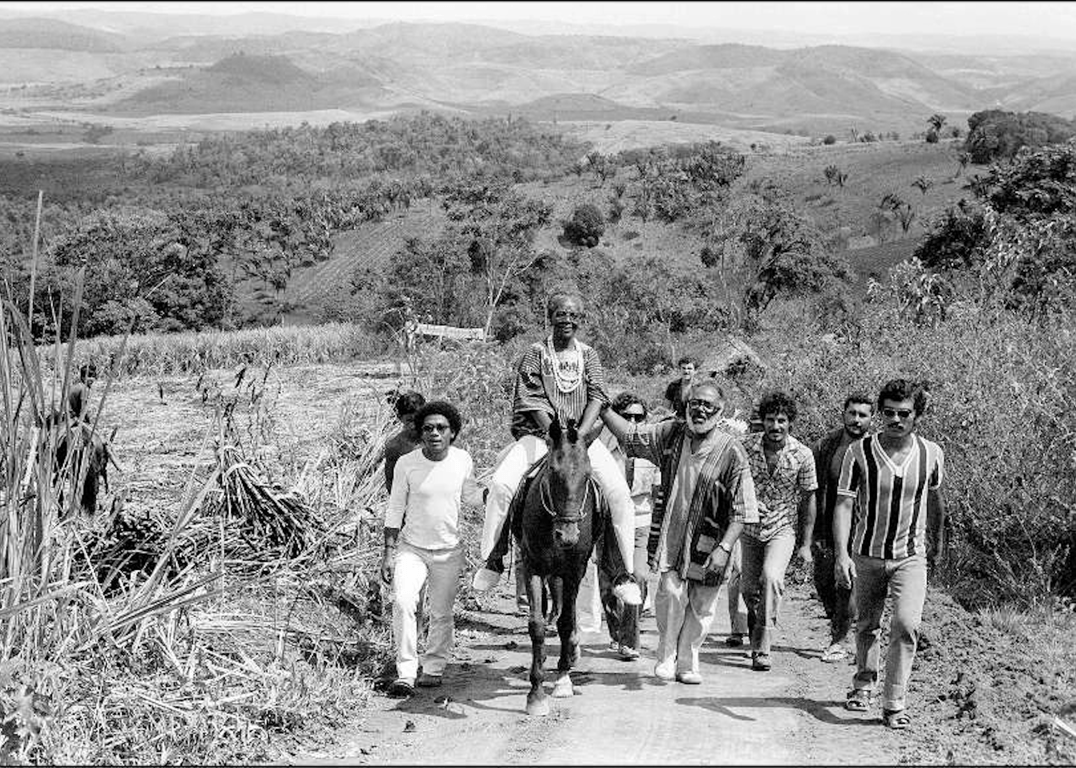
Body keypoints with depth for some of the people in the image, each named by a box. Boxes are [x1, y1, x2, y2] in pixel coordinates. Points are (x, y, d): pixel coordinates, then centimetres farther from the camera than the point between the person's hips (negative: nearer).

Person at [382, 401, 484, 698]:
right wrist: (388, 553, -5)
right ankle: (406, 673, -14)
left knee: (441, 614, 10)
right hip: (411, 549, -2)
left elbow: (471, 496, 12)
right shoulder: (406, 463, -12)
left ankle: (434, 668, 30)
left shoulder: (463, 460, -6)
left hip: (448, 552, 2)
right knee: (402, 602, -20)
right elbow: (395, 510, -4)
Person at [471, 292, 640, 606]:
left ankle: (624, 572, -8)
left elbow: (597, 397, -2)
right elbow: (533, 400, -6)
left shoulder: (589, 356, 8)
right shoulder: (536, 354, 2)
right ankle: (492, 559, -8)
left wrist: (579, 435, -17)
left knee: (619, 492, -18)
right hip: (539, 434, -1)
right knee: (501, 484, -25)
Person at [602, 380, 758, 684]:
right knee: (671, 593, -11)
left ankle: (687, 663, 27)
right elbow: (630, 435, 15)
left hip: (707, 542, -1)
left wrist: (724, 548, -18)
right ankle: (666, 656, 11)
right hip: (670, 536, 1)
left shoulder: (732, 451, -10)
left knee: (701, 606, 7)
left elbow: (741, 511, -10)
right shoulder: (671, 433, 1)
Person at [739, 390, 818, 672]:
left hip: (782, 529, -2)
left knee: (771, 578, -26)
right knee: (749, 588, 9)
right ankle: (756, 631, 42)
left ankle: (762, 648, -22)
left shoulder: (802, 455, -11)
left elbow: (808, 499, -1)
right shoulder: (745, 446, -10)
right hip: (749, 529, 3)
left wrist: (806, 544, 0)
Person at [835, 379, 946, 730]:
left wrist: (937, 540, 26)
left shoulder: (931, 454, -6)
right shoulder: (859, 452, -13)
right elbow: (843, 505, -15)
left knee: (906, 625, -17)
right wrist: (841, 554, -27)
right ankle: (863, 685, 39)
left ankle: (895, 704, -9)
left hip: (911, 556, 0)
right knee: (866, 626, 14)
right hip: (867, 554, 0)